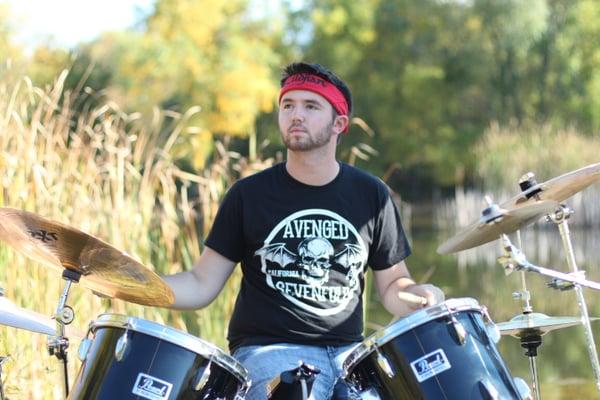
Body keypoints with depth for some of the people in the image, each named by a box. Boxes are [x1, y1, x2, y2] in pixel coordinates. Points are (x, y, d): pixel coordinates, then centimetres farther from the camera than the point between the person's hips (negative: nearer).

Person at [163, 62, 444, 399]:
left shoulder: (372, 195, 7)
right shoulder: (249, 195, 1)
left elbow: (393, 284, 14)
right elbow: (202, 285, 2)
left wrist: (419, 296, -8)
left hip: (348, 351, 3)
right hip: (267, 350, -3)